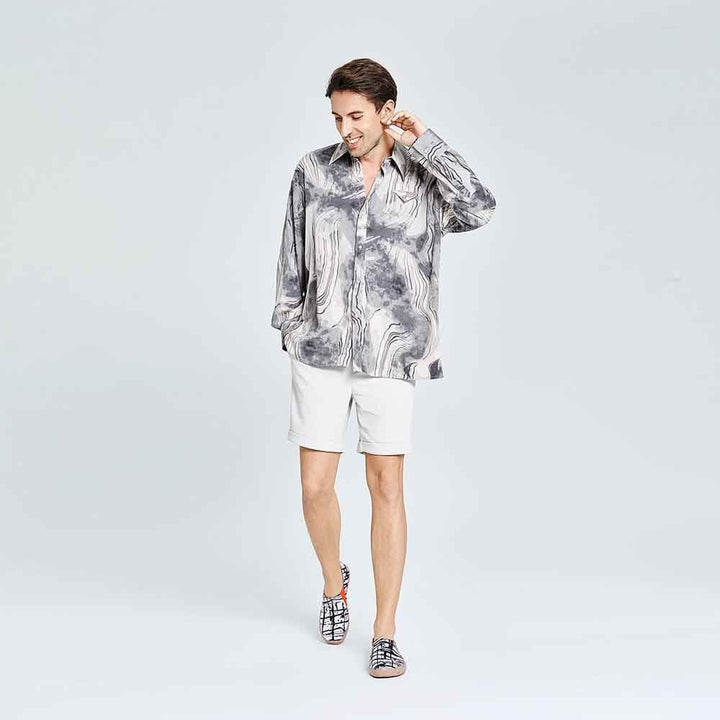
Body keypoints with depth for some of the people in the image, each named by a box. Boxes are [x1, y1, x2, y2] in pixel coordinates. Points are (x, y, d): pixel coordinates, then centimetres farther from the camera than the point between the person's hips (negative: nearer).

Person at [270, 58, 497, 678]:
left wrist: (424, 142, -16)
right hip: (321, 349, 2)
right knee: (316, 486, 4)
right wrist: (290, 332, 8)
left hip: (390, 354, -1)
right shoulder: (314, 170, 1)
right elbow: (294, 257, 8)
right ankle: (334, 582, 36)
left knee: (387, 487, 1)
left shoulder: (425, 179, -2)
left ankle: (385, 633, 14)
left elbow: (480, 209, -23)